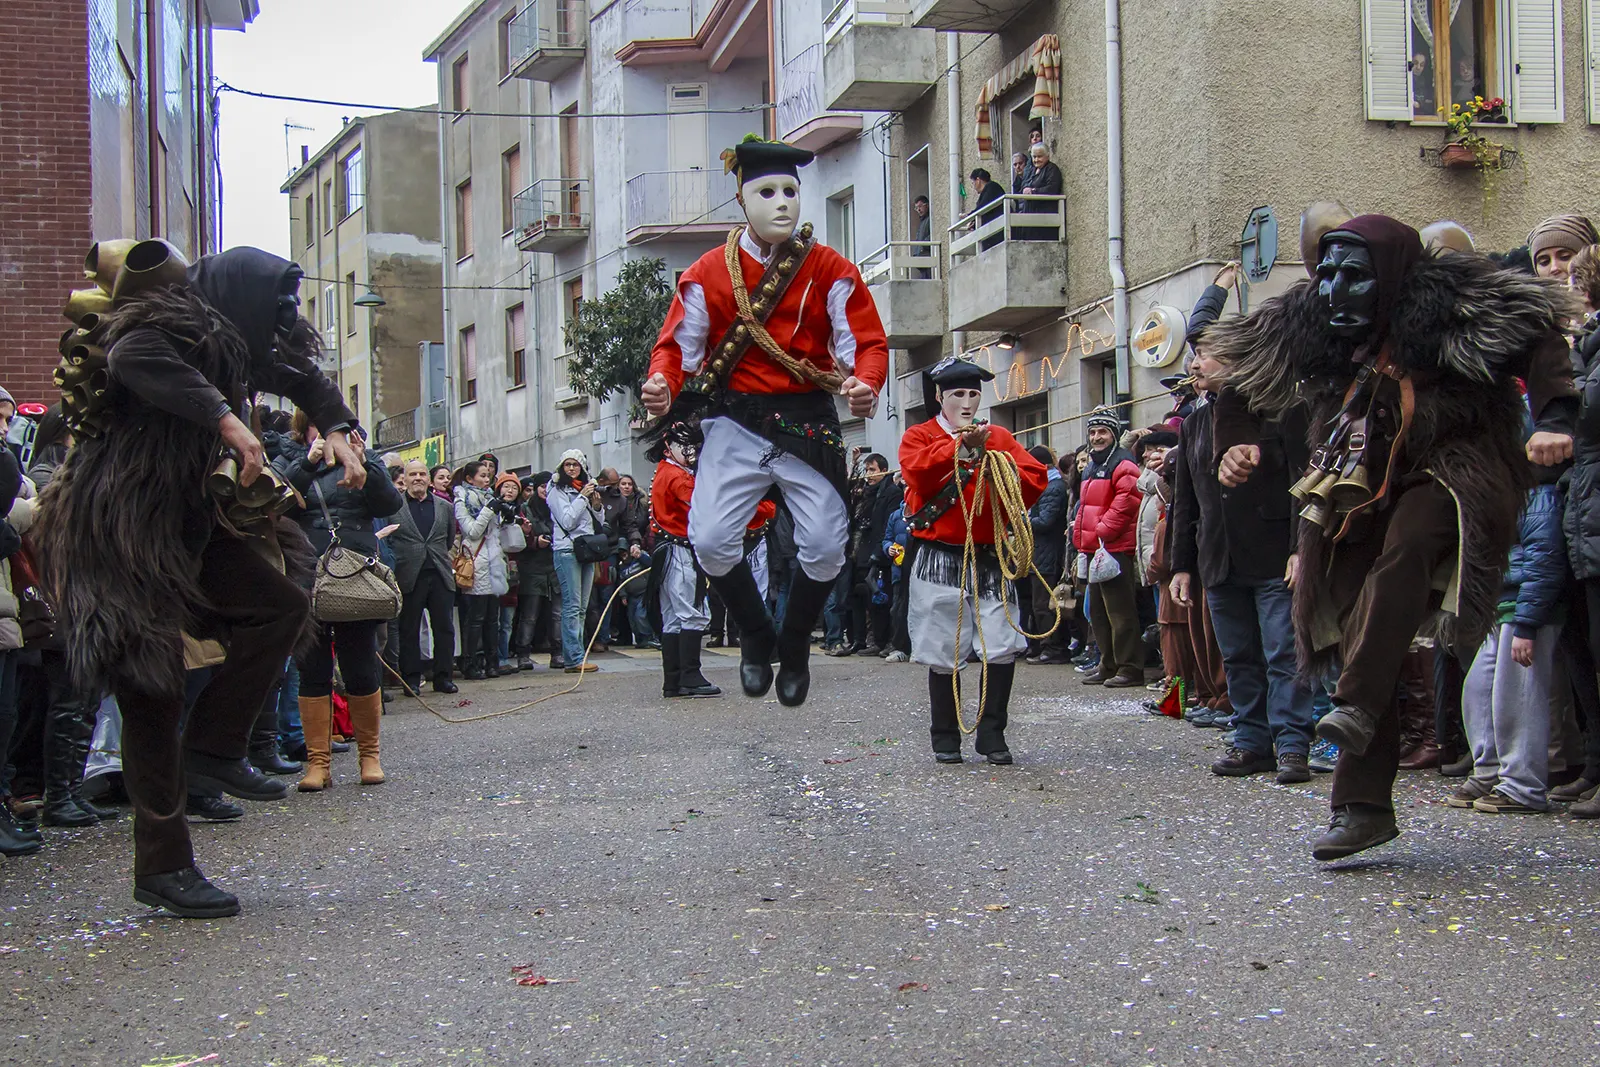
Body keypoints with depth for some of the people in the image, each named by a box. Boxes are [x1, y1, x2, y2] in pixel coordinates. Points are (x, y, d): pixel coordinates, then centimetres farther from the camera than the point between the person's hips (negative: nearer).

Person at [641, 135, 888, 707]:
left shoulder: (831, 271, 0)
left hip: (809, 423, 0)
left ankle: (795, 648, 19)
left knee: (825, 543, -9)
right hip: (737, 423, 0)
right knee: (710, 538, -13)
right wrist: (662, 386, -19)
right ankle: (756, 637, 14)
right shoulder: (708, 273, 2)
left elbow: (867, 342, -2)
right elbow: (678, 344, 3)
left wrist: (864, 386, -25)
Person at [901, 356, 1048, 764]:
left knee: (1003, 649, -7)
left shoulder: (1000, 438, 13)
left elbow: (1036, 478, 1)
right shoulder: (919, 436, 5)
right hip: (940, 563, -2)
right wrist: (960, 448, -25)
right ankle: (945, 740, 15)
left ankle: (992, 736, 6)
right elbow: (916, 471, -17)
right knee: (944, 656, 2)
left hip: (989, 559, 3)